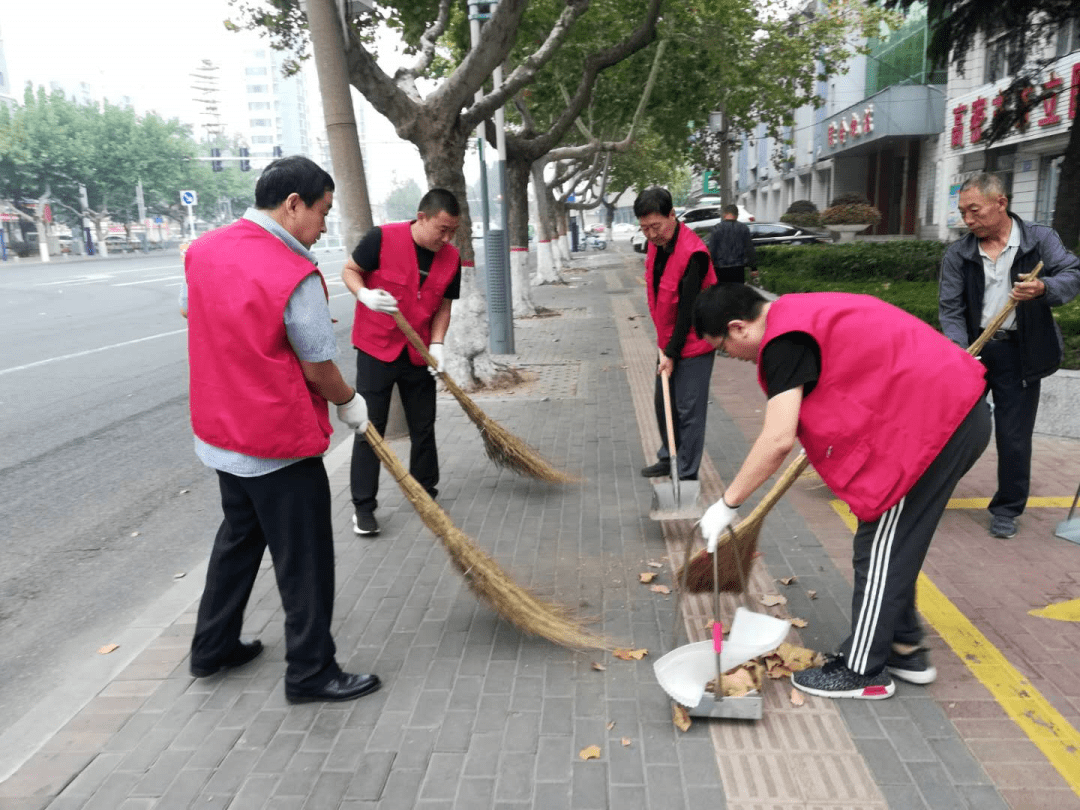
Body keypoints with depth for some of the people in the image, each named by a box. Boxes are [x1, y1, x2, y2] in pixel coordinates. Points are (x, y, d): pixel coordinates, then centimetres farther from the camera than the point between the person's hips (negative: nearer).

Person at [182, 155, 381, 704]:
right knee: (303, 557, 6)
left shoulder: (202, 249, 0)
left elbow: (189, 310, 18)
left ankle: (212, 647, 38)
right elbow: (318, 369, -16)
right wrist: (349, 403, 2)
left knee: (239, 535, 25)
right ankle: (310, 672, 19)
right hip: (281, 444, -8)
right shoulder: (295, 276, -23)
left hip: (219, 433, 8)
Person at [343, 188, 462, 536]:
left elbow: (443, 306, 4)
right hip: (376, 349, -4)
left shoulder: (451, 258, -3)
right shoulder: (382, 239, -17)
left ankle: (425, 492, 29)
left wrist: (436, 344, -10)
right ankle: (363, 504, 10)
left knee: (423, 427, 12)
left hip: (418, 354, 4)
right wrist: (365, 295, -25)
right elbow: (349, 270, -5)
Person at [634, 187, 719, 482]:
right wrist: (663, 344, 13)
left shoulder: (693, 253, -24)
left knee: (689, 409, -4)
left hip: (692, 344, -8)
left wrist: (672, 353, -19)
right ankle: (669, 458, 34)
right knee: (663, 403, 17)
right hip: (667, 341, 9)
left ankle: (687, 475, 6)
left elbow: (688, 309, -22)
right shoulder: (655, 244, 2)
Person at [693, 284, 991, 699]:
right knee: (896, 545, 19)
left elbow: (779, 438, -24)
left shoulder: (783, 340, -16)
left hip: (931, 421, -10)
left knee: (880, 549, 1)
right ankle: (904, 649, 32)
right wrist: (815, 436, 33)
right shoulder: (801, 312, 14)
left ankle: (863, 671, 13)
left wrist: (727, 503, -17)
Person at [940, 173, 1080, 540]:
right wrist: (959, 351, -20)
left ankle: (1007, 509, 20)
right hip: (971, 348, 2)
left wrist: (1044, 288, -35)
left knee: (1014, 434, 4)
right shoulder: (957, 254, -1)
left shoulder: (1040, 239, -3)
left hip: (1019, 352, -1)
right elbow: (950, 309, -5)